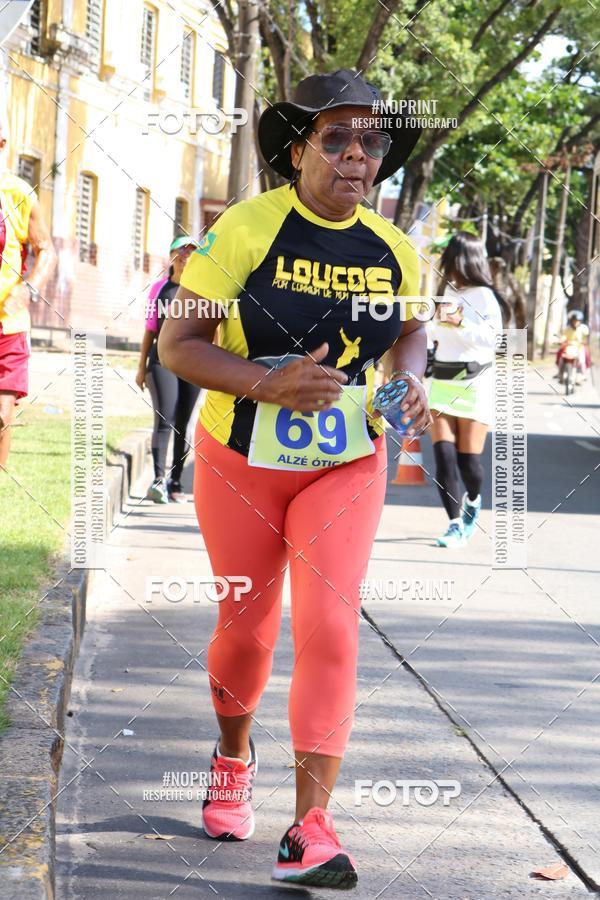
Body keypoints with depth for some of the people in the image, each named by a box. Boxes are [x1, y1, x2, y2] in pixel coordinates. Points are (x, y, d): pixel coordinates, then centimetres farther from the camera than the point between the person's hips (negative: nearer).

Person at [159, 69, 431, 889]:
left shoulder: (391, 249, -3)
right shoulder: (247, 229, -16)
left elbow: (410, 328, 18)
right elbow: (178, 344, -16)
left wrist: (410, 380, -5)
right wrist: (269, 384, -31)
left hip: (346, 468, 2)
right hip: (243, 462, -2)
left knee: (329, 627, -13)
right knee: (246, 628, 12)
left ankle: (310, 831, -13)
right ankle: (234, 758, 45)